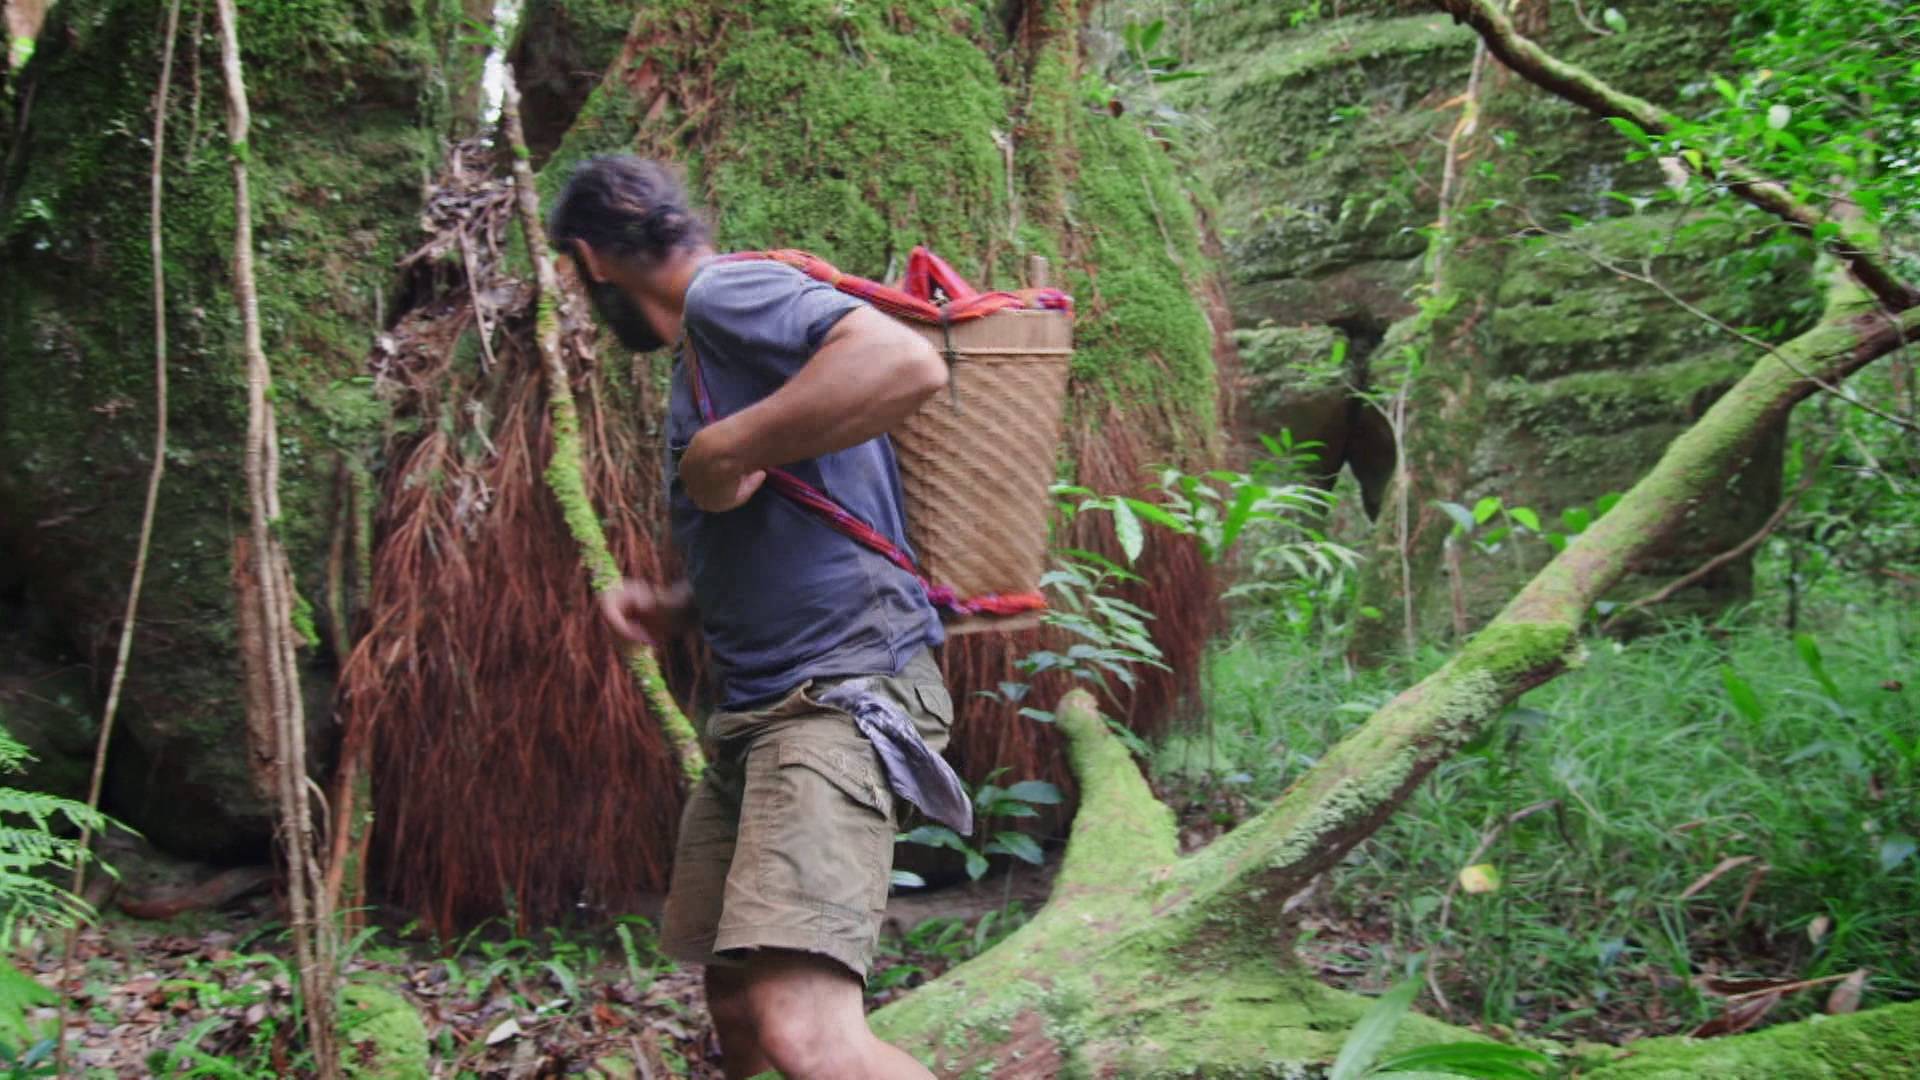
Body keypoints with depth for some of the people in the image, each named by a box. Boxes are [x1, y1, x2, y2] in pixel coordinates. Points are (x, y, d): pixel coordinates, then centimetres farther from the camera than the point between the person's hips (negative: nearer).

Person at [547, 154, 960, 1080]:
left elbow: (908, 362, -29)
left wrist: (725, 452, -21)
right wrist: (676, 607, 12)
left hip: (838, 692, -10)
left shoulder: (726, 292, -9)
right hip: (752, 709, 10)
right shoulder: (699, 362, 21)